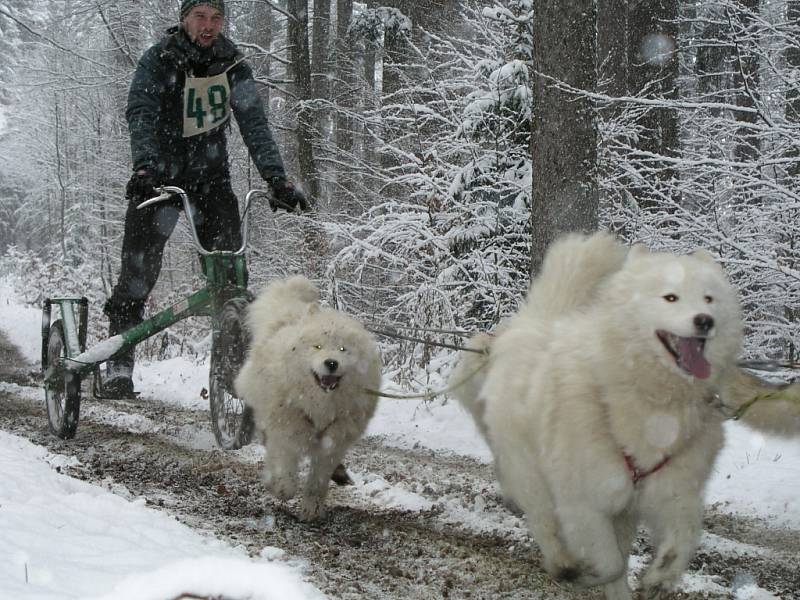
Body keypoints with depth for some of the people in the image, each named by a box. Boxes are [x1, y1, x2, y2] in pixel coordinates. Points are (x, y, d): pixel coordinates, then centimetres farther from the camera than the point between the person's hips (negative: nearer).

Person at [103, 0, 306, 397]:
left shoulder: (233, 65, -4)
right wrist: (144, 166, -42)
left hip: (211, 174, 2)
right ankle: (118, 364, -2)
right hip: (159, 176, -2)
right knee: (140, 265, -10)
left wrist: (277, 178, -22)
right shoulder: (158, 61, -11)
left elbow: (254, 123, -10)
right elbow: (141, 115, -25)